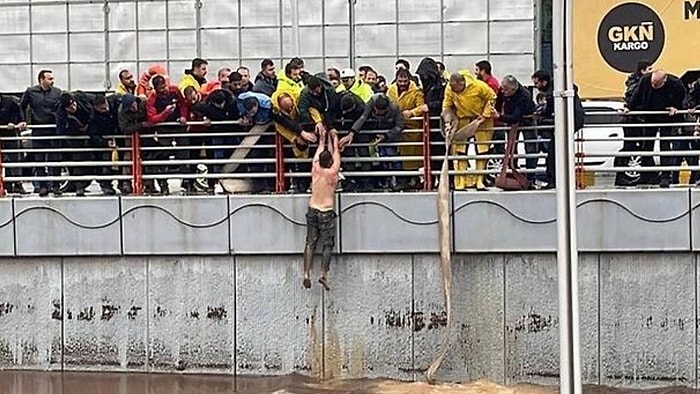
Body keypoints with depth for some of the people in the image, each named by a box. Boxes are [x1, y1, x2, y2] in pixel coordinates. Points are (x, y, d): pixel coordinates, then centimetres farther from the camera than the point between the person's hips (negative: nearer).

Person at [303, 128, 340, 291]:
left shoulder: (315, 169, -2)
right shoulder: (333, 172, -10)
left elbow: (320, 150, 15)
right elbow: (336, 151, 5)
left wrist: (322, 138, 29)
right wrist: (334, 137, 19)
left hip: (313, 211, 4)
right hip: (327, 213, -4)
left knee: (310, 243, 4)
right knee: (327, 244, -1)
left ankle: (307, 274, -5)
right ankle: (323, 274, -14)